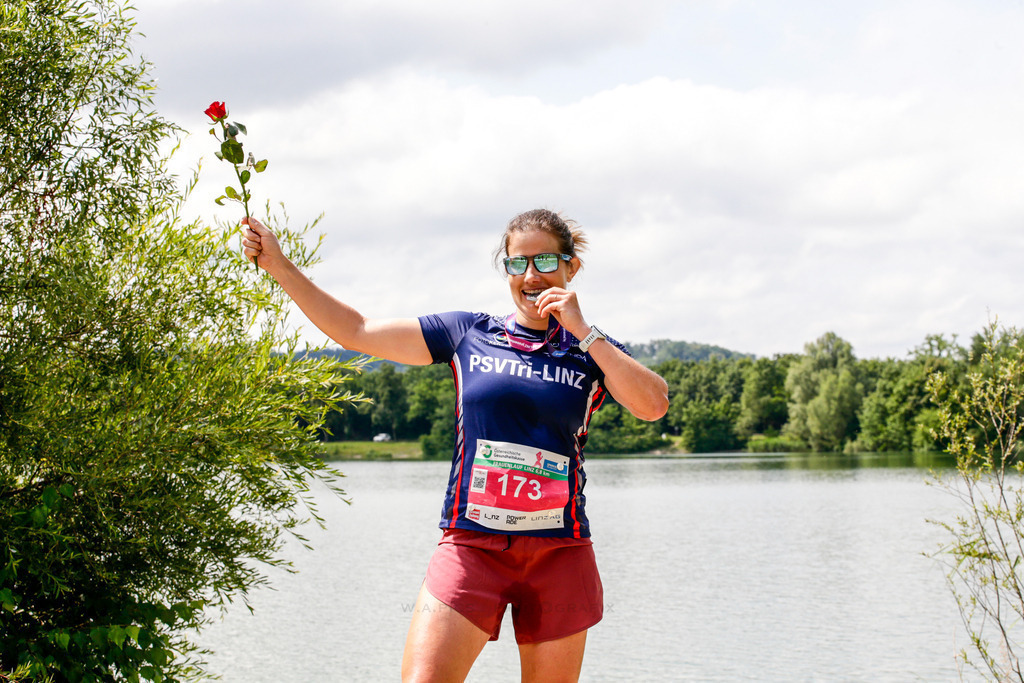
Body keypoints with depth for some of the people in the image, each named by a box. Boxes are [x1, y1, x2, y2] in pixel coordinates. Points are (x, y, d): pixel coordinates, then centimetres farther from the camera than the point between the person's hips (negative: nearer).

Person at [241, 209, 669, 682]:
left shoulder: (593, 353, 8)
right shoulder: (468, 335, 9)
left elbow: (653, 405, -10)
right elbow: (356, 332, 10)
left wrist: (582, 331, -9)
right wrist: (278, 265, 6)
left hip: (559, 554, 0)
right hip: (470, 545, 0)